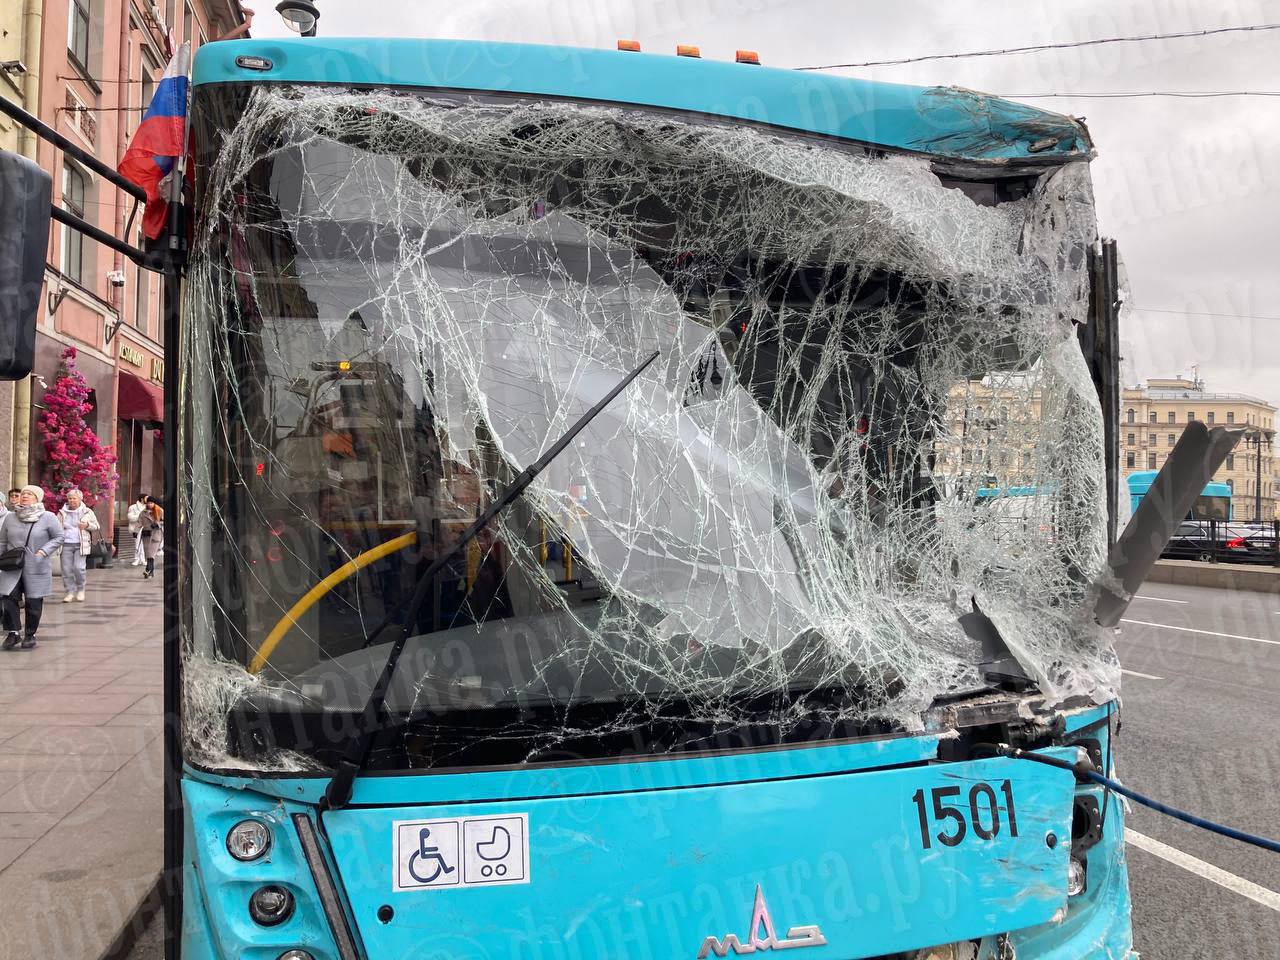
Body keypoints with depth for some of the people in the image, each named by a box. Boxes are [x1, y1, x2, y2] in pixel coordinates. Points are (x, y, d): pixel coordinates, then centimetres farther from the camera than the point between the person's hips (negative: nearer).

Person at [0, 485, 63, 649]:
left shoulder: (47, 517, -3)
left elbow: (58, 537, 0)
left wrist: (44, 551, -13)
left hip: (37, 568, -3)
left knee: (34, 602, 2)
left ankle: (30, 634, 19)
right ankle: (13, 633, 7)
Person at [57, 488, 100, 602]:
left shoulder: (87, 512, 8)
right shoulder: (62, 513, 12)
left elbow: (97, 527, 12)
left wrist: (87, 525, -8)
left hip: (81, 545, -2)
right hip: (66, 544, 2)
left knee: (79, 567, -13)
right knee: (66, 569, -2)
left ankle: (81, 590, 8)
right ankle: (70, 592, 9)